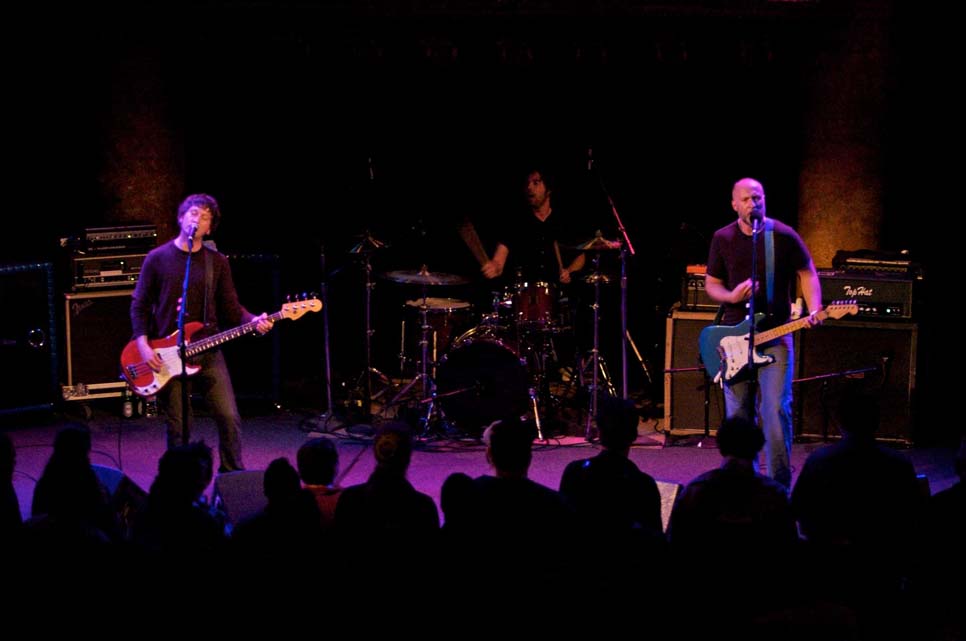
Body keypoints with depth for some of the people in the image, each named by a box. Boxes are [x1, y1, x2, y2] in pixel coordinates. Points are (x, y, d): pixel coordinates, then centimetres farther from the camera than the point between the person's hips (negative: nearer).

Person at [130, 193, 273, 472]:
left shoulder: (217, 262, 7)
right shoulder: (158, 258, 2)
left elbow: (231, 308, 8)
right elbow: (139, 305, 3)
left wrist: (253, 321, -12)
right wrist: (143, 345, -8)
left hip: (207, 351, 2)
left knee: (229, 417, -7)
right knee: (177, 427, 0)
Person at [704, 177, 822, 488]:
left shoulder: (784, 236, -3)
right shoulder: (723, 239, 4)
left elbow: (807, 273, 5)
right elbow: (711, 283, 12)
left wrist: (813, 310, -11)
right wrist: (731, 296, -11)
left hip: (775, 337, -3)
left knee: (776, 411, -11)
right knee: (738, 414, 8)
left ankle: (780, 484, -4)